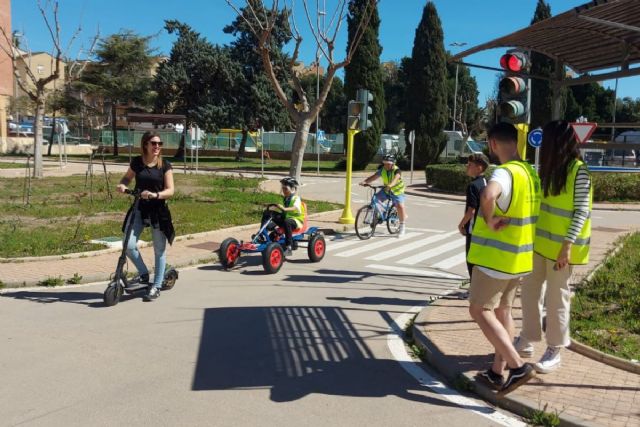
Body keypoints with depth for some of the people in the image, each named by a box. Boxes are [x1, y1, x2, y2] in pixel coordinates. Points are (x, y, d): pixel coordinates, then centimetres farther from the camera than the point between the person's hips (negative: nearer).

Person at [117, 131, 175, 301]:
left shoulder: (165, 165, -5)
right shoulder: (136, 162, 2)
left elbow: (170, 190, -10)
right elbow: (127, 177, 18)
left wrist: (155, 195, -28)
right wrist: (122, 185, -5)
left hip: (158, 211, -2)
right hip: (139, 209, 2)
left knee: (159, 250, 5)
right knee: (129, 245, -12)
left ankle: (156, 286, 19)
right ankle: (144, 274, 14)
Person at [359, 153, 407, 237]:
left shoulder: (397, 170, -24)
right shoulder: (382, 170, -9)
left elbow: (395, 179, -43)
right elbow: (374, 177, -16)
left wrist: (390, 185, -64)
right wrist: (365, 182, -33)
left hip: (397, 191, -5)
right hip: (386, 190, 5)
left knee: (400, 206, -22)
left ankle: (402, 227, -8)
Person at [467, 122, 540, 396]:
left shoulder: (505, 172, -21)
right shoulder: (530, 173, 9)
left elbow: (488, 195, -43)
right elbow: (529, 211, 20)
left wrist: (489, 221, -26)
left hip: (496, 256, -9)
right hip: (519, 256, 9)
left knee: (479, 311, 0)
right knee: (503, 311, 16)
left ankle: (518, 367, -4)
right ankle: (497, 372, 24)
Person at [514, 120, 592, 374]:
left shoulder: (578, 172, -14)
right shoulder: (549, 169, 9)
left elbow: (582, 212, -15)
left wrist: (567, 245, -20)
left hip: (561, 245, -8)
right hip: (540, 240, 8)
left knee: (557, 296, 2)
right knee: (530, 289, 12)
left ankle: (554, 351, 16)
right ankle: (527, 340, 27)